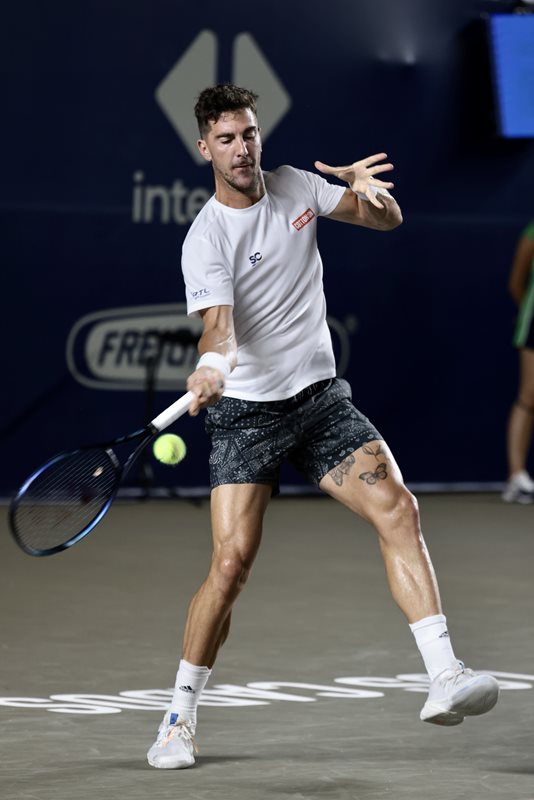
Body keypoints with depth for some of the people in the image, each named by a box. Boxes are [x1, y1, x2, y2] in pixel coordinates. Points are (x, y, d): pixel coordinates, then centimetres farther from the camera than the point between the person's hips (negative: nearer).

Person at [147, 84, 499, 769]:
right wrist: (211, 362, -50)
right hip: (246, 411, -4)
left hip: (321, 397, 4)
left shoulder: (295, 186, 5)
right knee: (232, 562, -12)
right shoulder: (206, 239, -11)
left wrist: (367, 189, -13)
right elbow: (218, 322, -27)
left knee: (396, 508, -17)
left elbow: (388, 221, 11)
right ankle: (179, 718, 5)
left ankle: (444, 679, -23)